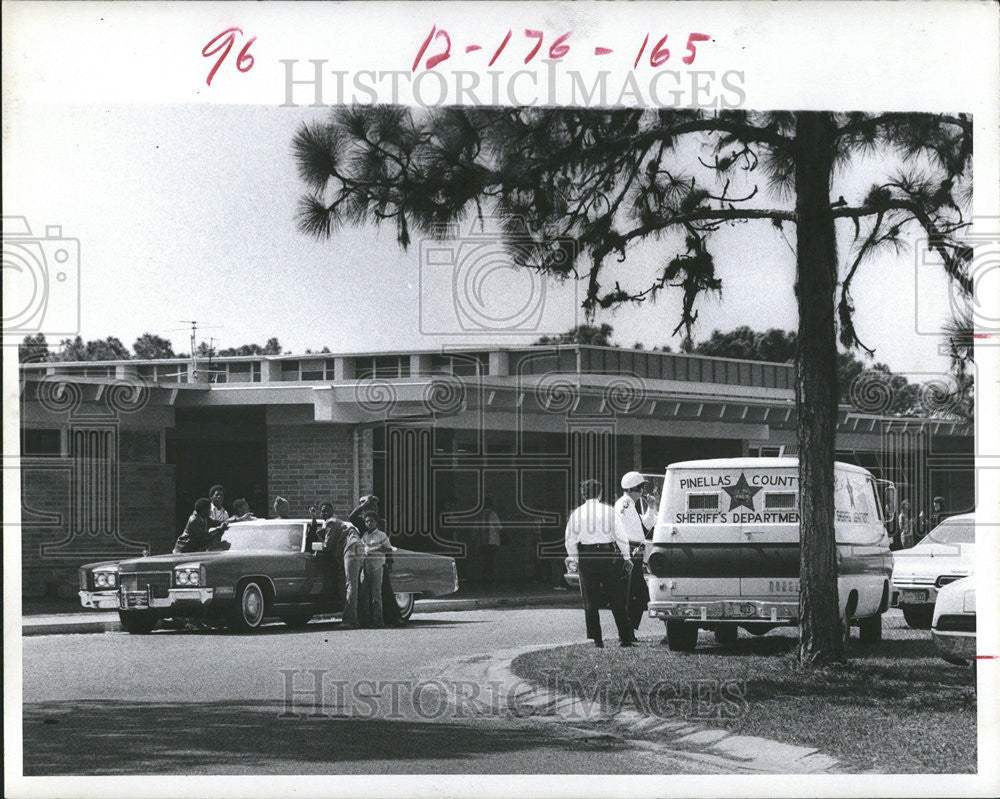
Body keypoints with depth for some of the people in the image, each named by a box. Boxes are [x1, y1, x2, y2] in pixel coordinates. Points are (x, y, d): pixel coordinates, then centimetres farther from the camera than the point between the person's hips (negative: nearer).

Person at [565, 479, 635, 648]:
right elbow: (620, 535, -4)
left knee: (591, 602, 7)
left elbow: (570, 539, 7)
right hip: (608, 555, -1)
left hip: (586, 558, 1)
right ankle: (626, 637, 4)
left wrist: (573, 557, 22)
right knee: (617, 601, 5)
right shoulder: (609, 511, -3)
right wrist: (627, 557, 5)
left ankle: (596, 638, 3)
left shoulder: (576, 514, 2)